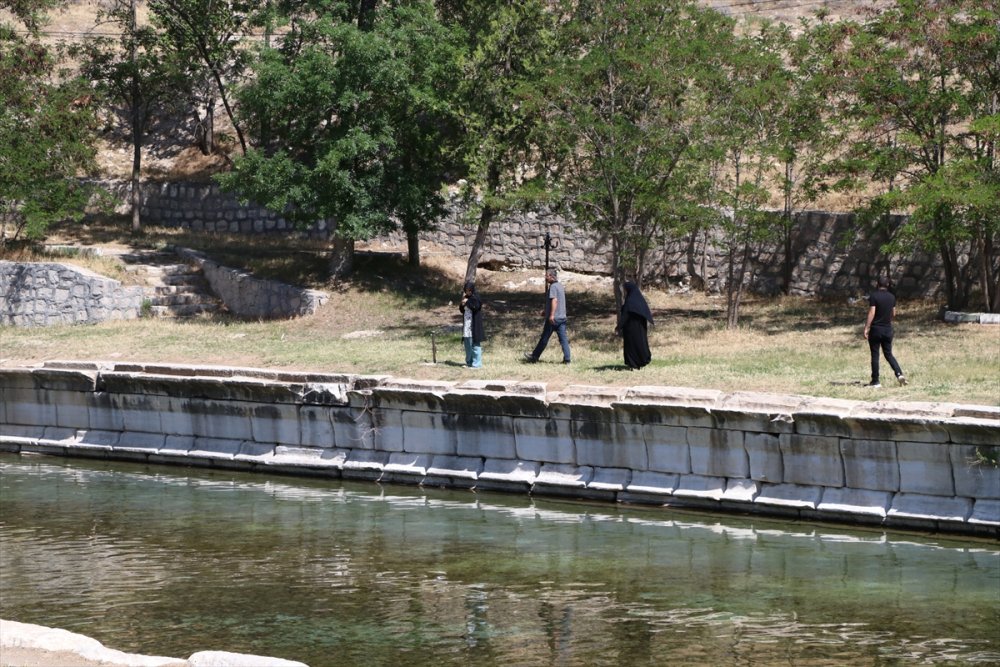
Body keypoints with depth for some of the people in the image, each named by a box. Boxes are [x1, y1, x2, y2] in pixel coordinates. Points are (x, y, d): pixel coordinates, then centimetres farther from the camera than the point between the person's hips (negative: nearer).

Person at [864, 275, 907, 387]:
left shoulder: (874, 296, -12)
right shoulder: (891, 297, 6)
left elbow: (871, 313, -17)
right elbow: (893, 314, 14)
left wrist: (866, 328, -15)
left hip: (876, 329, -5)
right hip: (888, 329, 5)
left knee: (875, 355, 2)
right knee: (888, 354, 14)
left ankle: (875, 381, 3)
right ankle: (899, 373, -6)